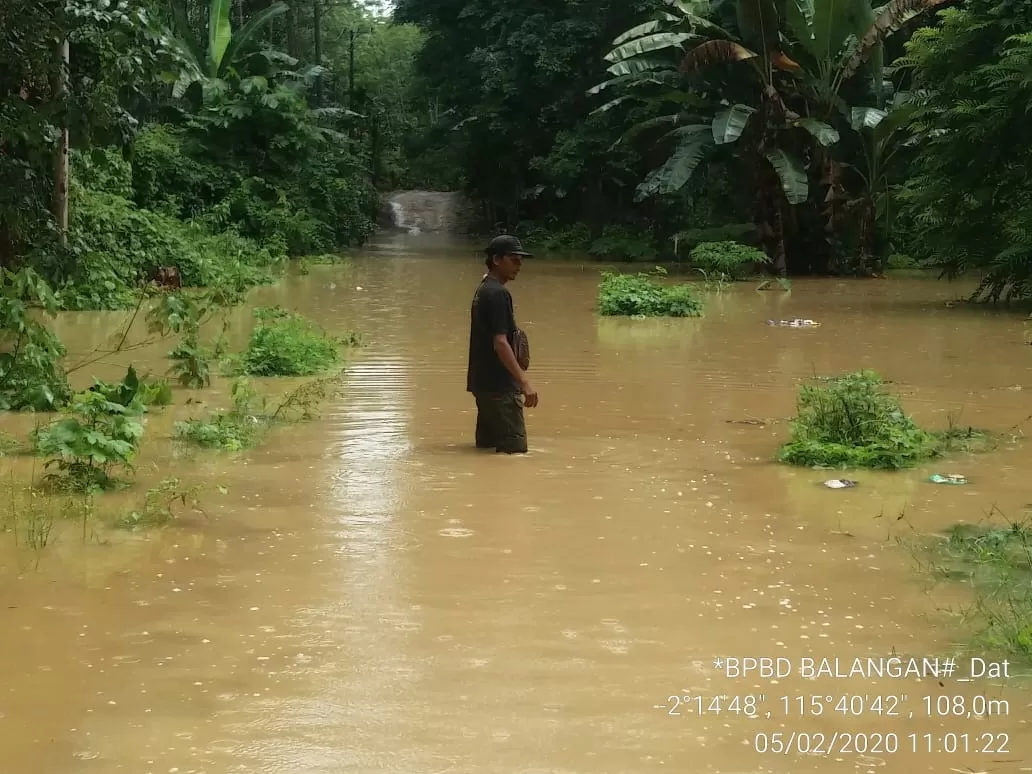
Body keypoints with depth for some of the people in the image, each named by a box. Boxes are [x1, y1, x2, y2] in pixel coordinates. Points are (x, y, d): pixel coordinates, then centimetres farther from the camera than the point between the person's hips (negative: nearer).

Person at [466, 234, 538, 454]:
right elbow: (500, 343, -22)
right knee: (515, 448, -12)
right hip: (499, 385, -10)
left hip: (483, 381, 10)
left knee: (487, 445, 14)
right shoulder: (498, 293, -16)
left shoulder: (483, 289, 15)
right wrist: (524, 383, -23)